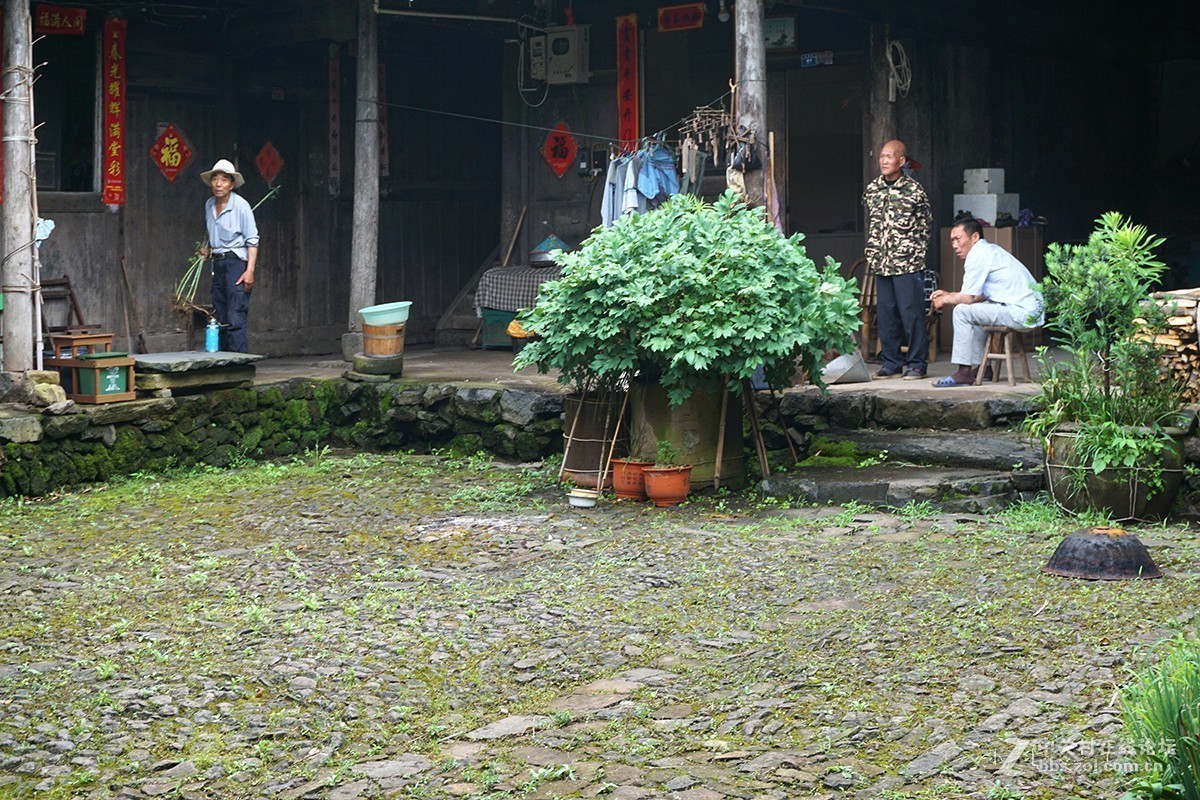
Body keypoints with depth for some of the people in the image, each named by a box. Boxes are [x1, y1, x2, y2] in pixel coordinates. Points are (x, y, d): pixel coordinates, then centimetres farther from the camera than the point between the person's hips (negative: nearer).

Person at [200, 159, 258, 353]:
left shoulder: (241, 205, -9)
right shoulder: (209, 205, 11)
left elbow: (252, 240, -10)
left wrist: (250, 270, -18)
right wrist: (207, 249, 12)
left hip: (236, 263, -7)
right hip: (218, 264, 7)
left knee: (236, 319, -13)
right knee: (220, 320, 7)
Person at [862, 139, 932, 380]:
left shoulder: (914, 190, -4)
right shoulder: (872, 189, 9)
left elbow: (926, 223, 3)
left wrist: (916, 251, -1)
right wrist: (872, 253, 12)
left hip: (907, 263, -5)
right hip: (881, 263, 5)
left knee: (912, 313, -3)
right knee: (885, 313, 8)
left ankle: (917, 363, 5)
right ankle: (891, 362, 17)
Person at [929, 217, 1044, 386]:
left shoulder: (978, 255, -11)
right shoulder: (990, 250, 19)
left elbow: (968, 297, -14)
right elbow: (979, 295, 21)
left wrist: (945, 300, 4)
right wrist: (948, 295, 19)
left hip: (1023, 313, -11)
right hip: (1032, 311, 11)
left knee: (962, 311, -12)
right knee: (974, 309, 26)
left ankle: (964, 372, -9)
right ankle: (980, 366, 23)